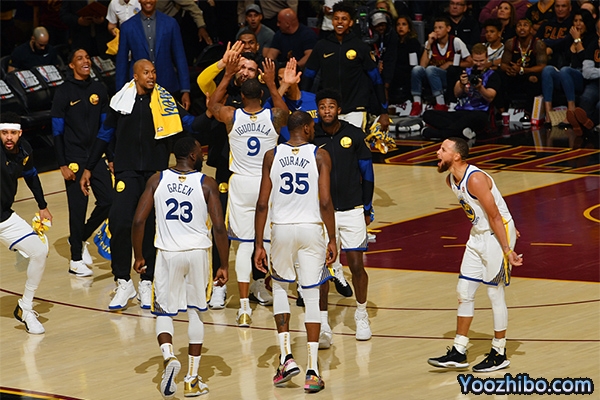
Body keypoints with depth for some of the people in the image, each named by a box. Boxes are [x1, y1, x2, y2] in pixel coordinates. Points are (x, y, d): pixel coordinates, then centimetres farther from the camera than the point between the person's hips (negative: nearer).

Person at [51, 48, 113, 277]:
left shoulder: (98, 89, 8)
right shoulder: (64, 92, -6)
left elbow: (106, 126, 12)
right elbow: (57, 131, -6)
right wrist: (63, 164, -11)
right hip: (75, 160, -5)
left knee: (107, 201, 0)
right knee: (78, 208, -3)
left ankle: (81, 238, 23)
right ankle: (76, 259, 7)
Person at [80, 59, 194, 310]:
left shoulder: (164, 101, 3)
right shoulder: (121, 101, 4)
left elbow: (186, 122, -1)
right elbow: (105, 135, 11)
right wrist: (89, 169, 11)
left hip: (156, 172, 1)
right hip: (127, 171, -1)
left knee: (151, 227, 3)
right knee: (120, 223, -13)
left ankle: (146, 285, 13)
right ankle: (123, 284, -2)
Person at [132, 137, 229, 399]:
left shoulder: (157, 180, -1)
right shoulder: (206, 184, -6)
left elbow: (138, 222, -4)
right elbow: (219, 228, -10)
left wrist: (138, 257, 8)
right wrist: (224, 265, -1)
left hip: (167, 253, 0)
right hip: (197, 252, 0)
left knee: (163, 312, 13)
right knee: (195, 312, 14)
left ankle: (169, 356, -16)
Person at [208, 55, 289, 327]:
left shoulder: (231, 116, -8)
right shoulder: (275, 116, -8)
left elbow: (212, 104, 16)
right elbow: (285, 112, 19)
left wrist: (228, 75, 16)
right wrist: (272, 83, 18)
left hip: (241, 183, 0)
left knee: (244, 244, 2)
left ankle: (244, 307, -3)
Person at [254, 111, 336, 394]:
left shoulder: (272, 156, 1)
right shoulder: (320, 156, -3)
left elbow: (262, 204, -1)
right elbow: (325, 202, -10)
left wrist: (258, 245, 3)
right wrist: (332, 240, -2)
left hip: (281, 229, 1)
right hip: (311, 229, -1)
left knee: (280, 288, 23)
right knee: (311, 296, 5)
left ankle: (286, 357, 10)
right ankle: (312, 372, 2)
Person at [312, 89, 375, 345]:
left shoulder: (354, 135, -2)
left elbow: (367, 172, 6)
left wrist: (367, 208, 6)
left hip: (352, 210, 0)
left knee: (356, 265, 2)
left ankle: (361, 314, 23)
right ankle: (322, 324, 2)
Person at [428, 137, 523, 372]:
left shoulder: (475, 179, -24)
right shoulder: (451, 181, 4)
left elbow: (495, 216, -22)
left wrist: (507, 250, -22)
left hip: (497, 234, -9)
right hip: (478, 235, 9)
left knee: (495, 294, 0)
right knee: (464, 292, 8)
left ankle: (499, 354, 12)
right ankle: (458, 353, 14)